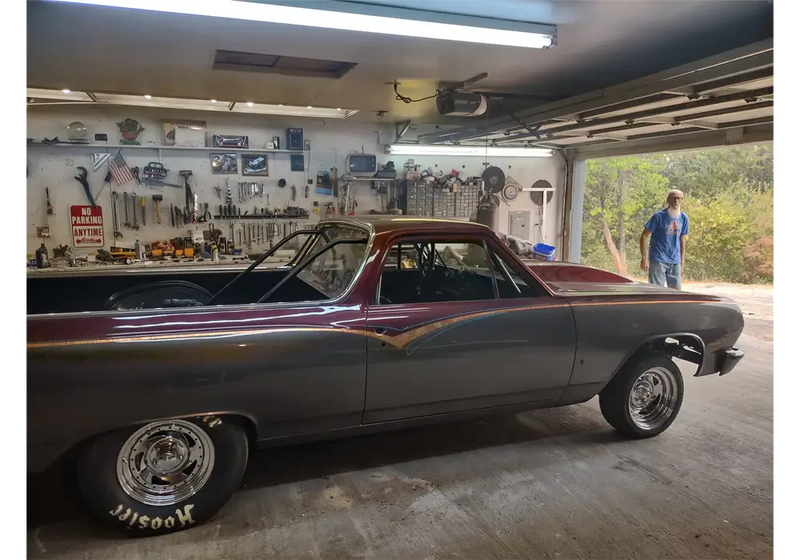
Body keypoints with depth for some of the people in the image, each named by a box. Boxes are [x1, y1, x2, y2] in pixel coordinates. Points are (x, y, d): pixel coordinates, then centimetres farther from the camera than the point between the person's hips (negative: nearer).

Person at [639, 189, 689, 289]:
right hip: (658, 260, -5)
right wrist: (644, 257, -16)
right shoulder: (658, 216, -8)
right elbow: (644, 237, -8)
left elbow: (682, 240, 14)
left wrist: (682, 262, 11)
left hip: (675, 261, 5)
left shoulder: (684, 218, 6)